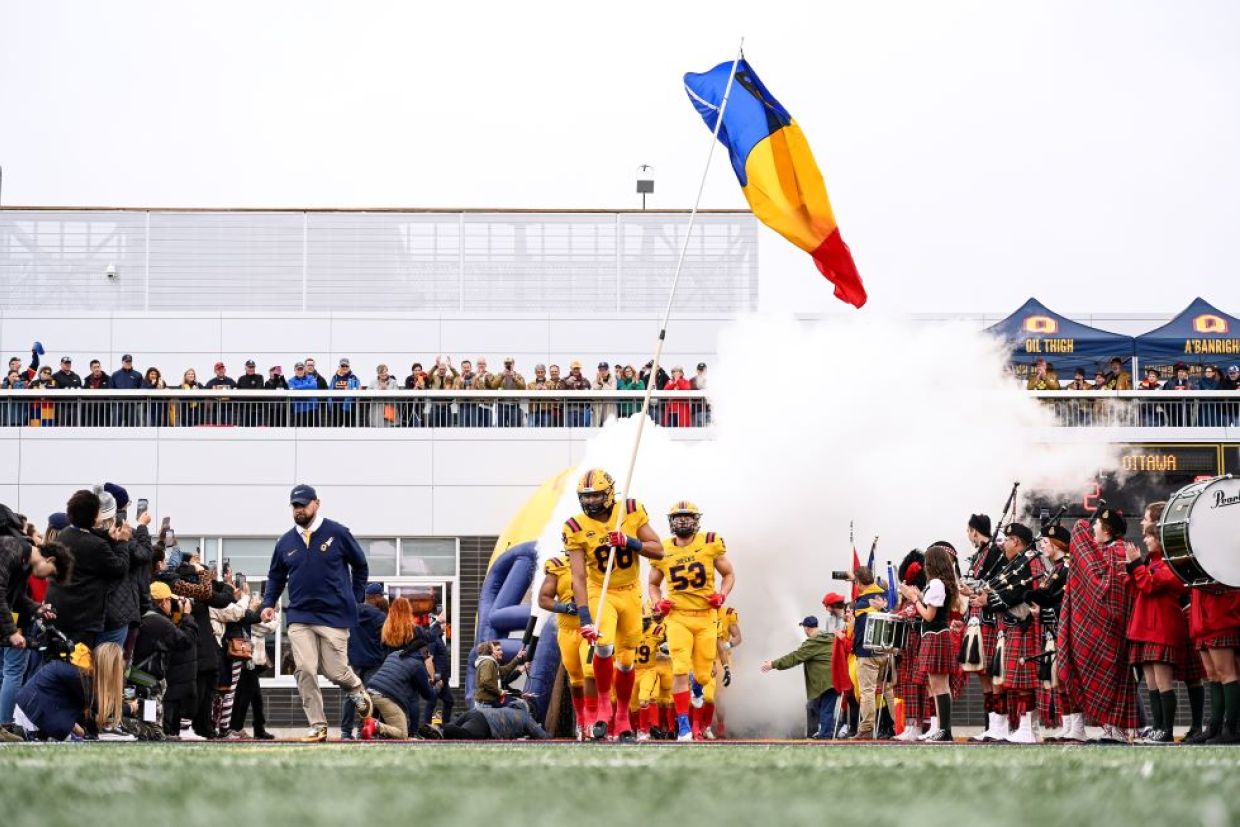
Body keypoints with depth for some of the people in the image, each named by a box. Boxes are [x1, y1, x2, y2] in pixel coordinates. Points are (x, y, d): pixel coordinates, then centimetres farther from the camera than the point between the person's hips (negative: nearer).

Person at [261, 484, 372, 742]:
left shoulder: (337, 534, -1)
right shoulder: (286, 542, 8)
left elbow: (360, 565, 8)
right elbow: (276, 576, 20)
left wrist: (356, 600, 4)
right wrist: (269, 603, 5)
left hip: (334, 615, -3)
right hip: (299, 617, 3)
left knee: (335, 671, -3)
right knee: (305, 671, -10)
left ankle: (357, 690, 32)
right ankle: (317, 726, -5)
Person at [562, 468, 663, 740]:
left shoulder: (631, 512, -10)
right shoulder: (576, 528, -15)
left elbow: (658, 551, -7)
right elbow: (578, 577, -18)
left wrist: (629, 542, -25)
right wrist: (584, 618, -25)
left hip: (630, 593, 2)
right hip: (599, 593, -2)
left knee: (626, 661, 6)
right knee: (604, 645, -26)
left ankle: (623, 715, 27)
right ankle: (602, 702, -3)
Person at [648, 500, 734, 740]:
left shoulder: (710, 544, -1)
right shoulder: (662, 551, 3)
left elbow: (729, 574, 11)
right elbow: (654, 584, 19)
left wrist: (721, 595, -7)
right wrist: (657, 603, -1)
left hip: (706, 617, 0)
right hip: (678, 617, 0)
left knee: (703, 674, 4)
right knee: (680, 670, -15)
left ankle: (697, 687, 44)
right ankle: (683, 725, -9)